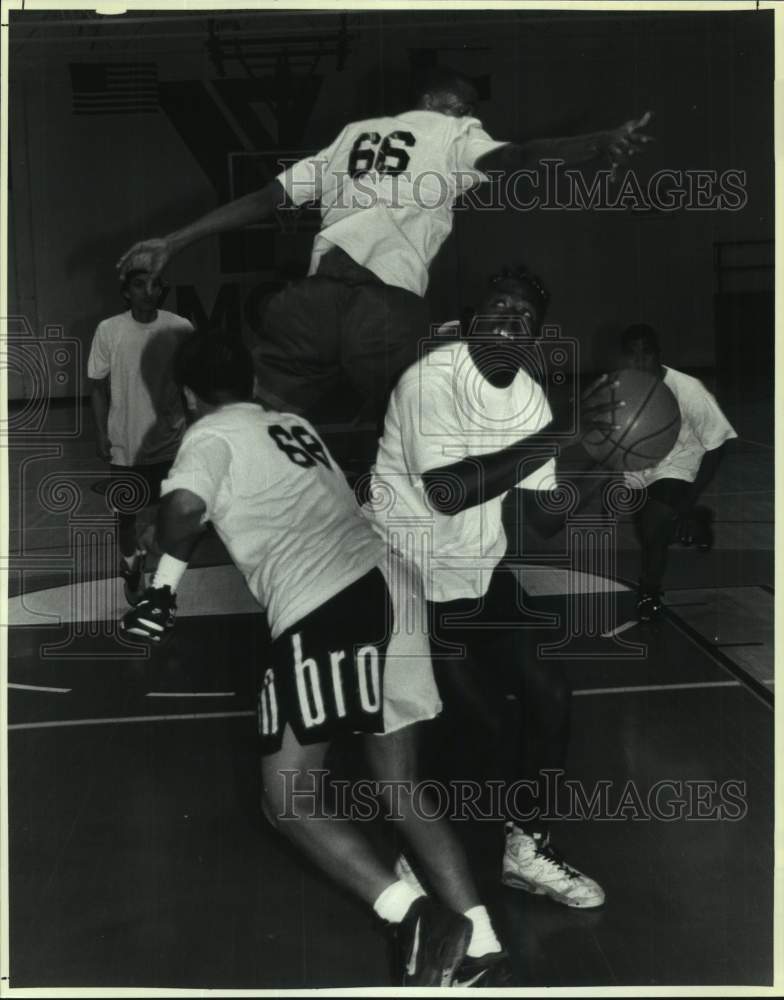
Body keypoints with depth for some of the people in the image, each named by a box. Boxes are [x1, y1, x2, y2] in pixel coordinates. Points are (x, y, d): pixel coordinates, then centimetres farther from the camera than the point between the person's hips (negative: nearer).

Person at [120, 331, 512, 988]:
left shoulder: (211, 435, 7)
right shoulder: (294, 426, 27)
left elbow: (184, 504, -15)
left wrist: (165, 587, 1)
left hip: (324, 607, -7)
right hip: (390, 583, 8)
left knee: (288, 796, 0)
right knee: (402, 789, 13)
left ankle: (417, 916, -14)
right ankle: (480, 946, 5)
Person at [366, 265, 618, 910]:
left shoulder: (529, 394, 0)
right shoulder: (430, 379, -22)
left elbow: (546, 519, 1)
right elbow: (447, 493, -35)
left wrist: (592, 468, -17)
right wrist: (557, 436, -34)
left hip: (481, 570, 7)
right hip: (409, 576, -7)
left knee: (551, 695, 3)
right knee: (473, 718, -8)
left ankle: (529, 849, 23)